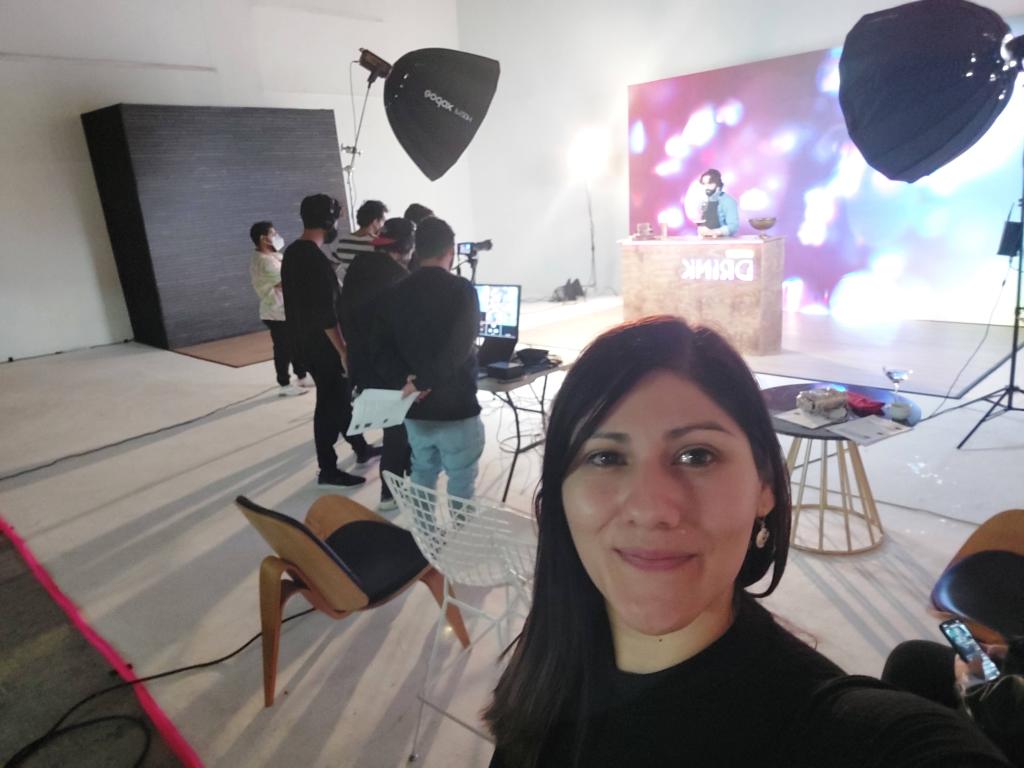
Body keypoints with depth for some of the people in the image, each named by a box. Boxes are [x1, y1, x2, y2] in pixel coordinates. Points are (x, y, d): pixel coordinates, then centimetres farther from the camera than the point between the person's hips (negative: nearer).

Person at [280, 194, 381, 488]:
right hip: (323, 345, -10)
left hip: (306, 341, 10)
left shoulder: (292, 253, 9)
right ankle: (328, 470, 12)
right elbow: (325, 314, -26)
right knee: (330, 404, 1)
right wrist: (342, 350, -21)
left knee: (341, 395, 20)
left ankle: (361, 448, 35)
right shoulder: (316, 260, -22)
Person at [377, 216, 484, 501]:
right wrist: (421, 383, -18)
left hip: (414, 408, 5)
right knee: (461, 483, 7)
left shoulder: (395, 293, 5)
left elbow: (383, 349, -1)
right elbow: (459, 348, -22)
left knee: (422, 475, 19)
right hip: (456, 407, -5)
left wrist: (403, 381, -12)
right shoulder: (461, 289, -11)